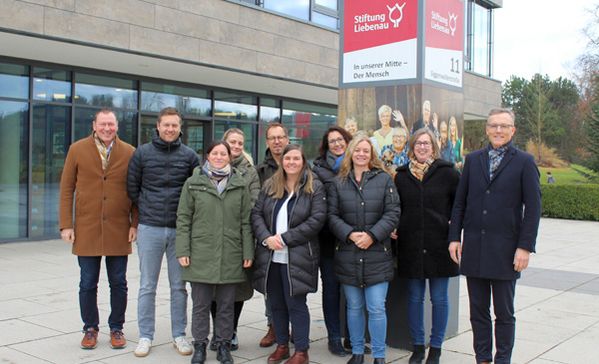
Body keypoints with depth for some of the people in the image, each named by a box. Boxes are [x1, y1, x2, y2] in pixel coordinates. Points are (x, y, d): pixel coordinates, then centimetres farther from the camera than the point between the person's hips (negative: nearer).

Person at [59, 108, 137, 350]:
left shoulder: (129, 153, 2)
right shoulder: (77, 150, 2)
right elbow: (66, 188, 2)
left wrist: (135, 224, -2)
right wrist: (66, 225, -3)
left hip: (119, 231, 0)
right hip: (86, 230, 0)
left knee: (118, 283, 8)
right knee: (87, 284, 8)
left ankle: (116, 328, 22)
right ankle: (90, 329, 23)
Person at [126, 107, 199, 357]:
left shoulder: (190, 156, 3)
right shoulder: (142, 153, 2)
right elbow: (132, 188, 8)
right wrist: (147, 209, 5)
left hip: (180, 229, 0)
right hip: (150, 229, 0)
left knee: (179, 286, 8)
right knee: (147, 287, 7)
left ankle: (179, 335, 20)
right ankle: (145, 336, 17)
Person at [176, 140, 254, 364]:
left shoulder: (240, 184, 6)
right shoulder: (193, 183, 2)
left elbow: (246, 221, 6)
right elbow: (183, 218, 2)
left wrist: (248, 252, 2)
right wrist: (182, 251, -4)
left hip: (231, 256, 1)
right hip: (201, 254, -1)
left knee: (227, 304, 10)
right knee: (201, 304, 8)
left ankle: (224, 345, 24)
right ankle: (200, 345, 22)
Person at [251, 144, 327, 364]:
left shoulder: (314, 187, -2)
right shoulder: (270, 186, 11)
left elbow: (317, 219, -11)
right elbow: (256, 213, 6)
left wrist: (284, 238, -14)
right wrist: (266, 238, -12)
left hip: (297, 258, -5)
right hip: (270, 257, 5)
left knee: (296, 305, 0)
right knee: (276, 304, 13)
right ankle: (282, 345, 28)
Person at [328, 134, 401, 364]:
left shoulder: (384, 180, 2)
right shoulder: (339, 183, 7)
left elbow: (393, 214, -3)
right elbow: (332, 215, 3)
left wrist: (372, 235, -13)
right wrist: (350, 234, -13)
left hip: (377, 254, -2)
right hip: (348, 255, 2)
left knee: (376, 308, -2)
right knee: (354, 307, 12)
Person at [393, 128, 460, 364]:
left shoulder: (447, 173, -2)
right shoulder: (402, 175, 7)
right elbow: (395, 209, 15)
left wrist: (454, 227, -6)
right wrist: (395, 229, 2)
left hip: (439, 245, -2)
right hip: (410, 245, 2)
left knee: (439, 298, 6)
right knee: (415, 297, 9)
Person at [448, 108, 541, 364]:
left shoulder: (524, 162, -1)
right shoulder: (473, 160, 9)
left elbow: (533, 208, -4)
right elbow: (459, 202, 10)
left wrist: (525, 247, -10)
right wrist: (455, 237, 4)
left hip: (505, 250, -3)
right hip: (474, 248, 3)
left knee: (504, 314, 8)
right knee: (478, 312, 11)